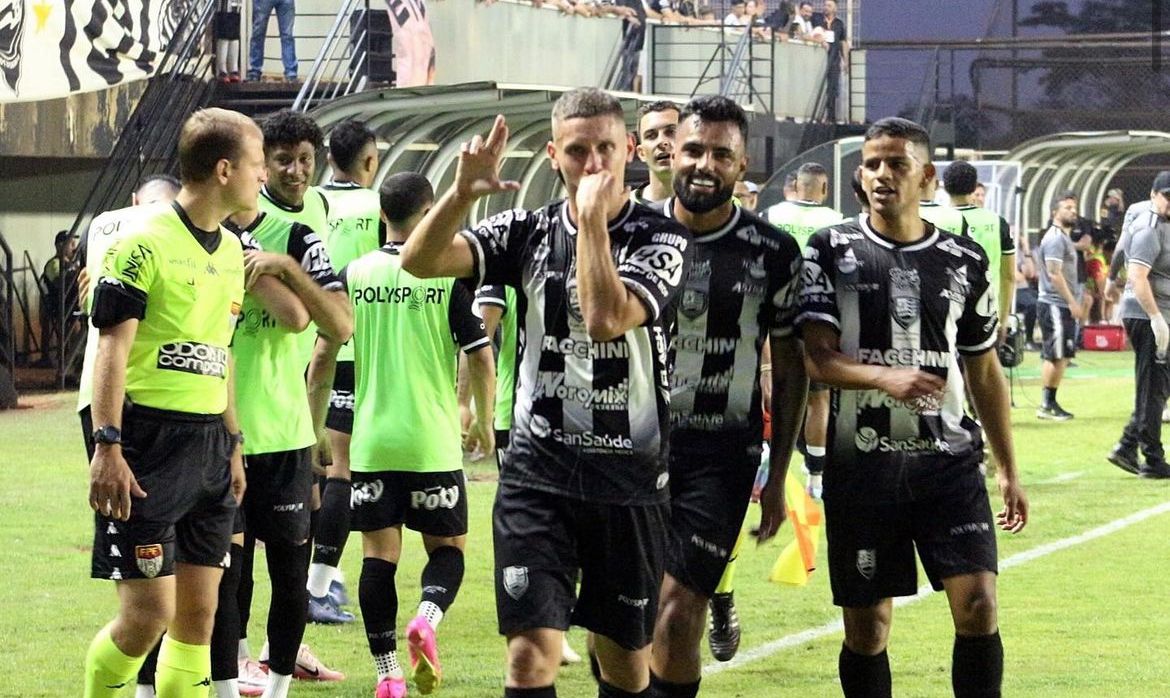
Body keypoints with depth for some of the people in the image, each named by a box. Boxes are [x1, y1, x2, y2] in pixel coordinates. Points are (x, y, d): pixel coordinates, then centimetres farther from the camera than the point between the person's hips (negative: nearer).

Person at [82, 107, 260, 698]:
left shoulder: (230, 251, 15)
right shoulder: (145, 241, -11)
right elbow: (113, 348, -14)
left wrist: (232, 444, 22)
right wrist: (107, 446, -20)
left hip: (209, 443, 8)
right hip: (150, 440, -8)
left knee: (198, 611, 7)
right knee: (149, 611, -10)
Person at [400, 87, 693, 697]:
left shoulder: (662, 239, -4)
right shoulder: (531, 232, 5)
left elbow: (607, 318, -23)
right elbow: (419, 260, -6)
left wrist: (594, 217, -17)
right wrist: (462, 191, -21)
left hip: (629, 479, -1)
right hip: (537, 470, 1)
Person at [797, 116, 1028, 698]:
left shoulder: (965, 262, 7)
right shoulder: (831, 251, 0)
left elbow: (984, 372, 15)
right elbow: (817, 359, -9)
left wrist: (1009, 469, 14)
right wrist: (887, 377, -28)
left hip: (949, 459, 1)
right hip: (860, 466, -1)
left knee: (978, 606, -11)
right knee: (867, 625, 3)